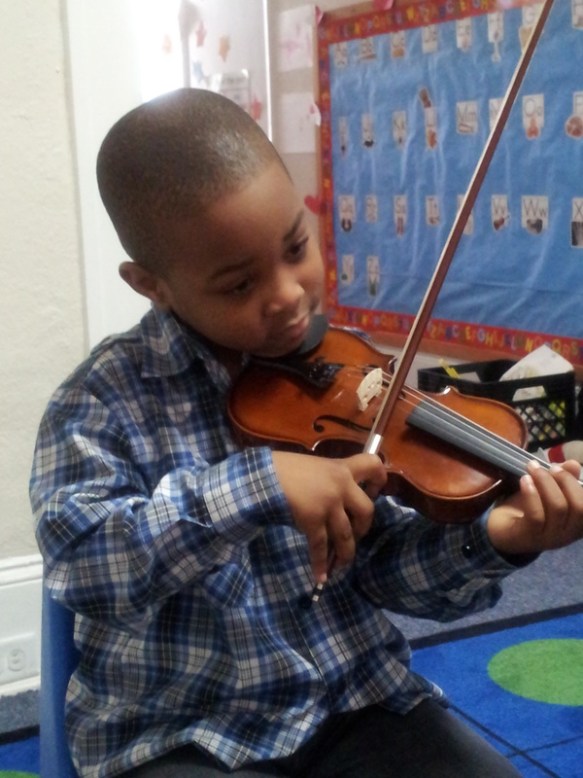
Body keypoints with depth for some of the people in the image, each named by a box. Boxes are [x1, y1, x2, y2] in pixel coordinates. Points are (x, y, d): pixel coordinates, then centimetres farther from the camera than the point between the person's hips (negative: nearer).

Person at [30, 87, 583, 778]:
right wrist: (255, 485, -34)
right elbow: (76, 557, -25)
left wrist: (488, 541, -20)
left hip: (357, 705, 3)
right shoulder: (105, 401, -10)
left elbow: (387, 568, -1)